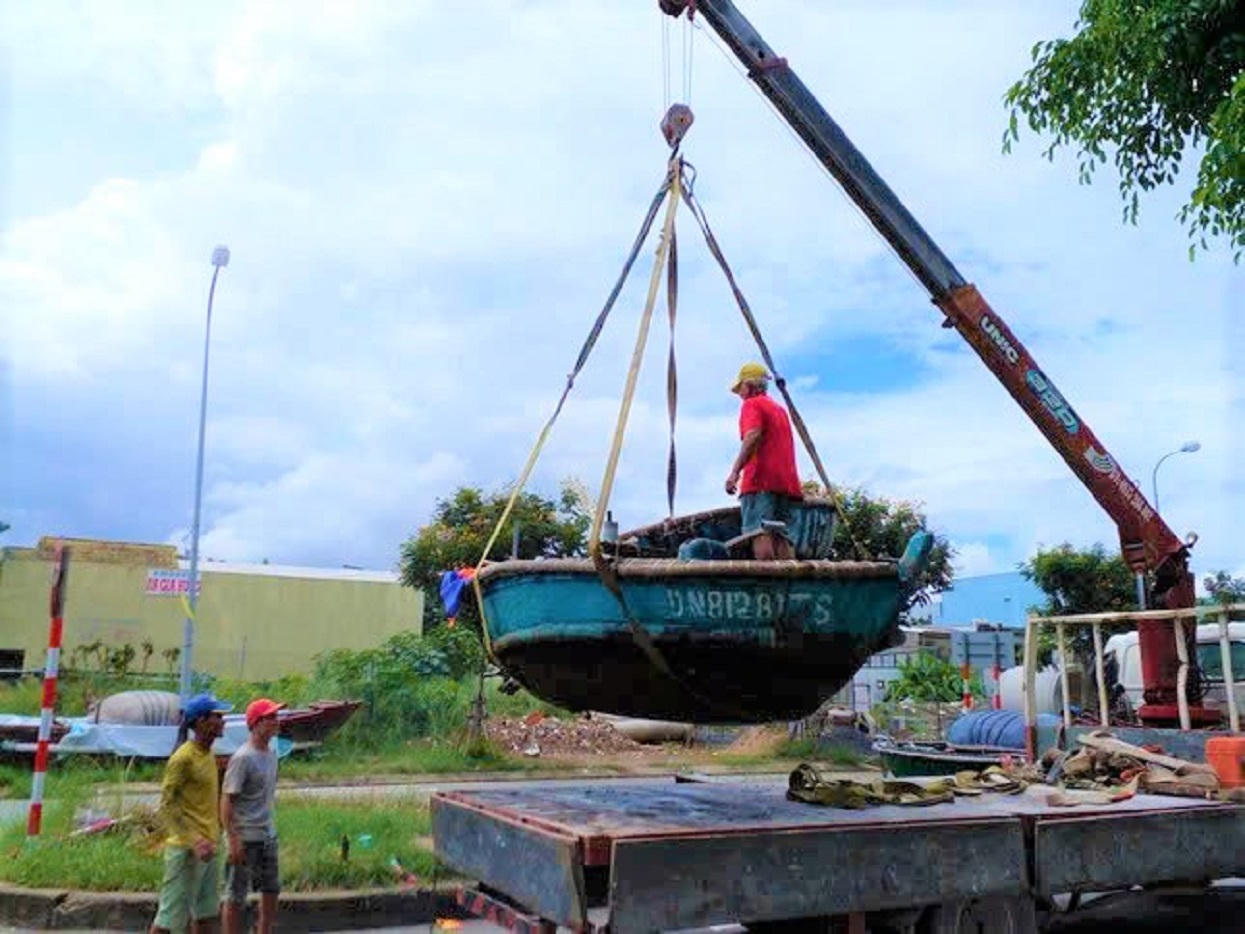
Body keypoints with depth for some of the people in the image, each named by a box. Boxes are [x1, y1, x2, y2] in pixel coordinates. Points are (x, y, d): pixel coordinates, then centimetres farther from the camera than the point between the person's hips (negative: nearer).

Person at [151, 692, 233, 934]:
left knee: (208, 912, 15)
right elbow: (167, 805, -19)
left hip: (207, 849, 9)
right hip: (186, 850, -9)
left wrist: (212, 837, 17)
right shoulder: (183, 758, -17)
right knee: (171, 914, 0)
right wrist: (194, 842, -25)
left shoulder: (209, 755, 10)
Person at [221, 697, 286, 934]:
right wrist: (233, 840, -21)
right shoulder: (243, 758, -17)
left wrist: (272, 827, 15)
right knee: (236, 895, 4)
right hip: (245, 837, -8)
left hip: (268, 836, 8)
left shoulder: (271, 753, 7)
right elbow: (227, 801, -18)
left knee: (271, 890, 15)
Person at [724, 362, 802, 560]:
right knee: (781, 536, 3)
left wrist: (735, 471, -22)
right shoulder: (779, 408, 28)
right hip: (785, 481, 8)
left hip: (761, 479, -8)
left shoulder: (752, 404, 3)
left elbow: (753, 436, -16)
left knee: (760, 532, -15)